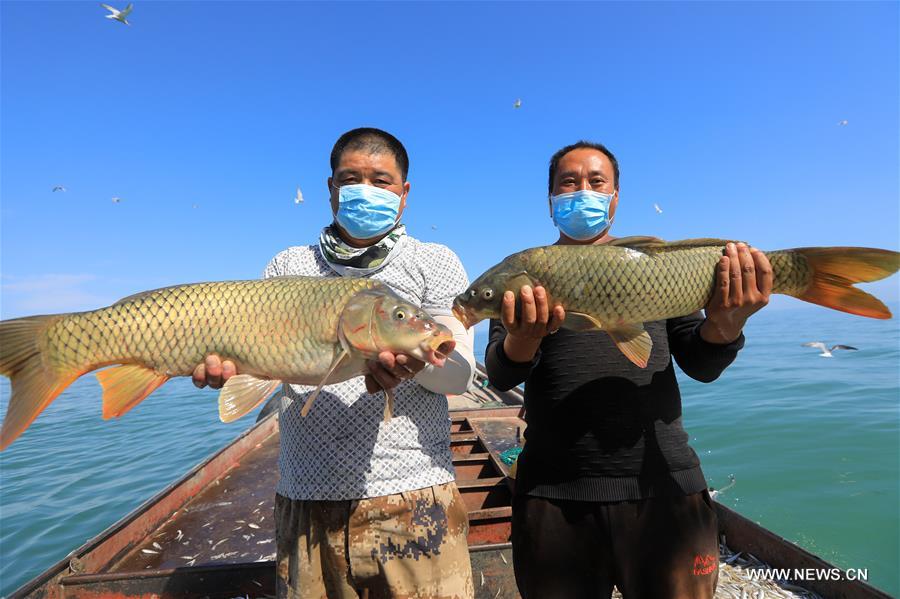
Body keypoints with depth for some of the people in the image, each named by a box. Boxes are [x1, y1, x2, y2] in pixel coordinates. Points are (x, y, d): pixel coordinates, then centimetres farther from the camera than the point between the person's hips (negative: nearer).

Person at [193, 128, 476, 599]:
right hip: (305, 499, 3)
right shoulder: (287, 267, 11)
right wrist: (224, 363, -20)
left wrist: (416, 360, -28)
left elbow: (460, 373, -6)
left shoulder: (434, 262, 3)